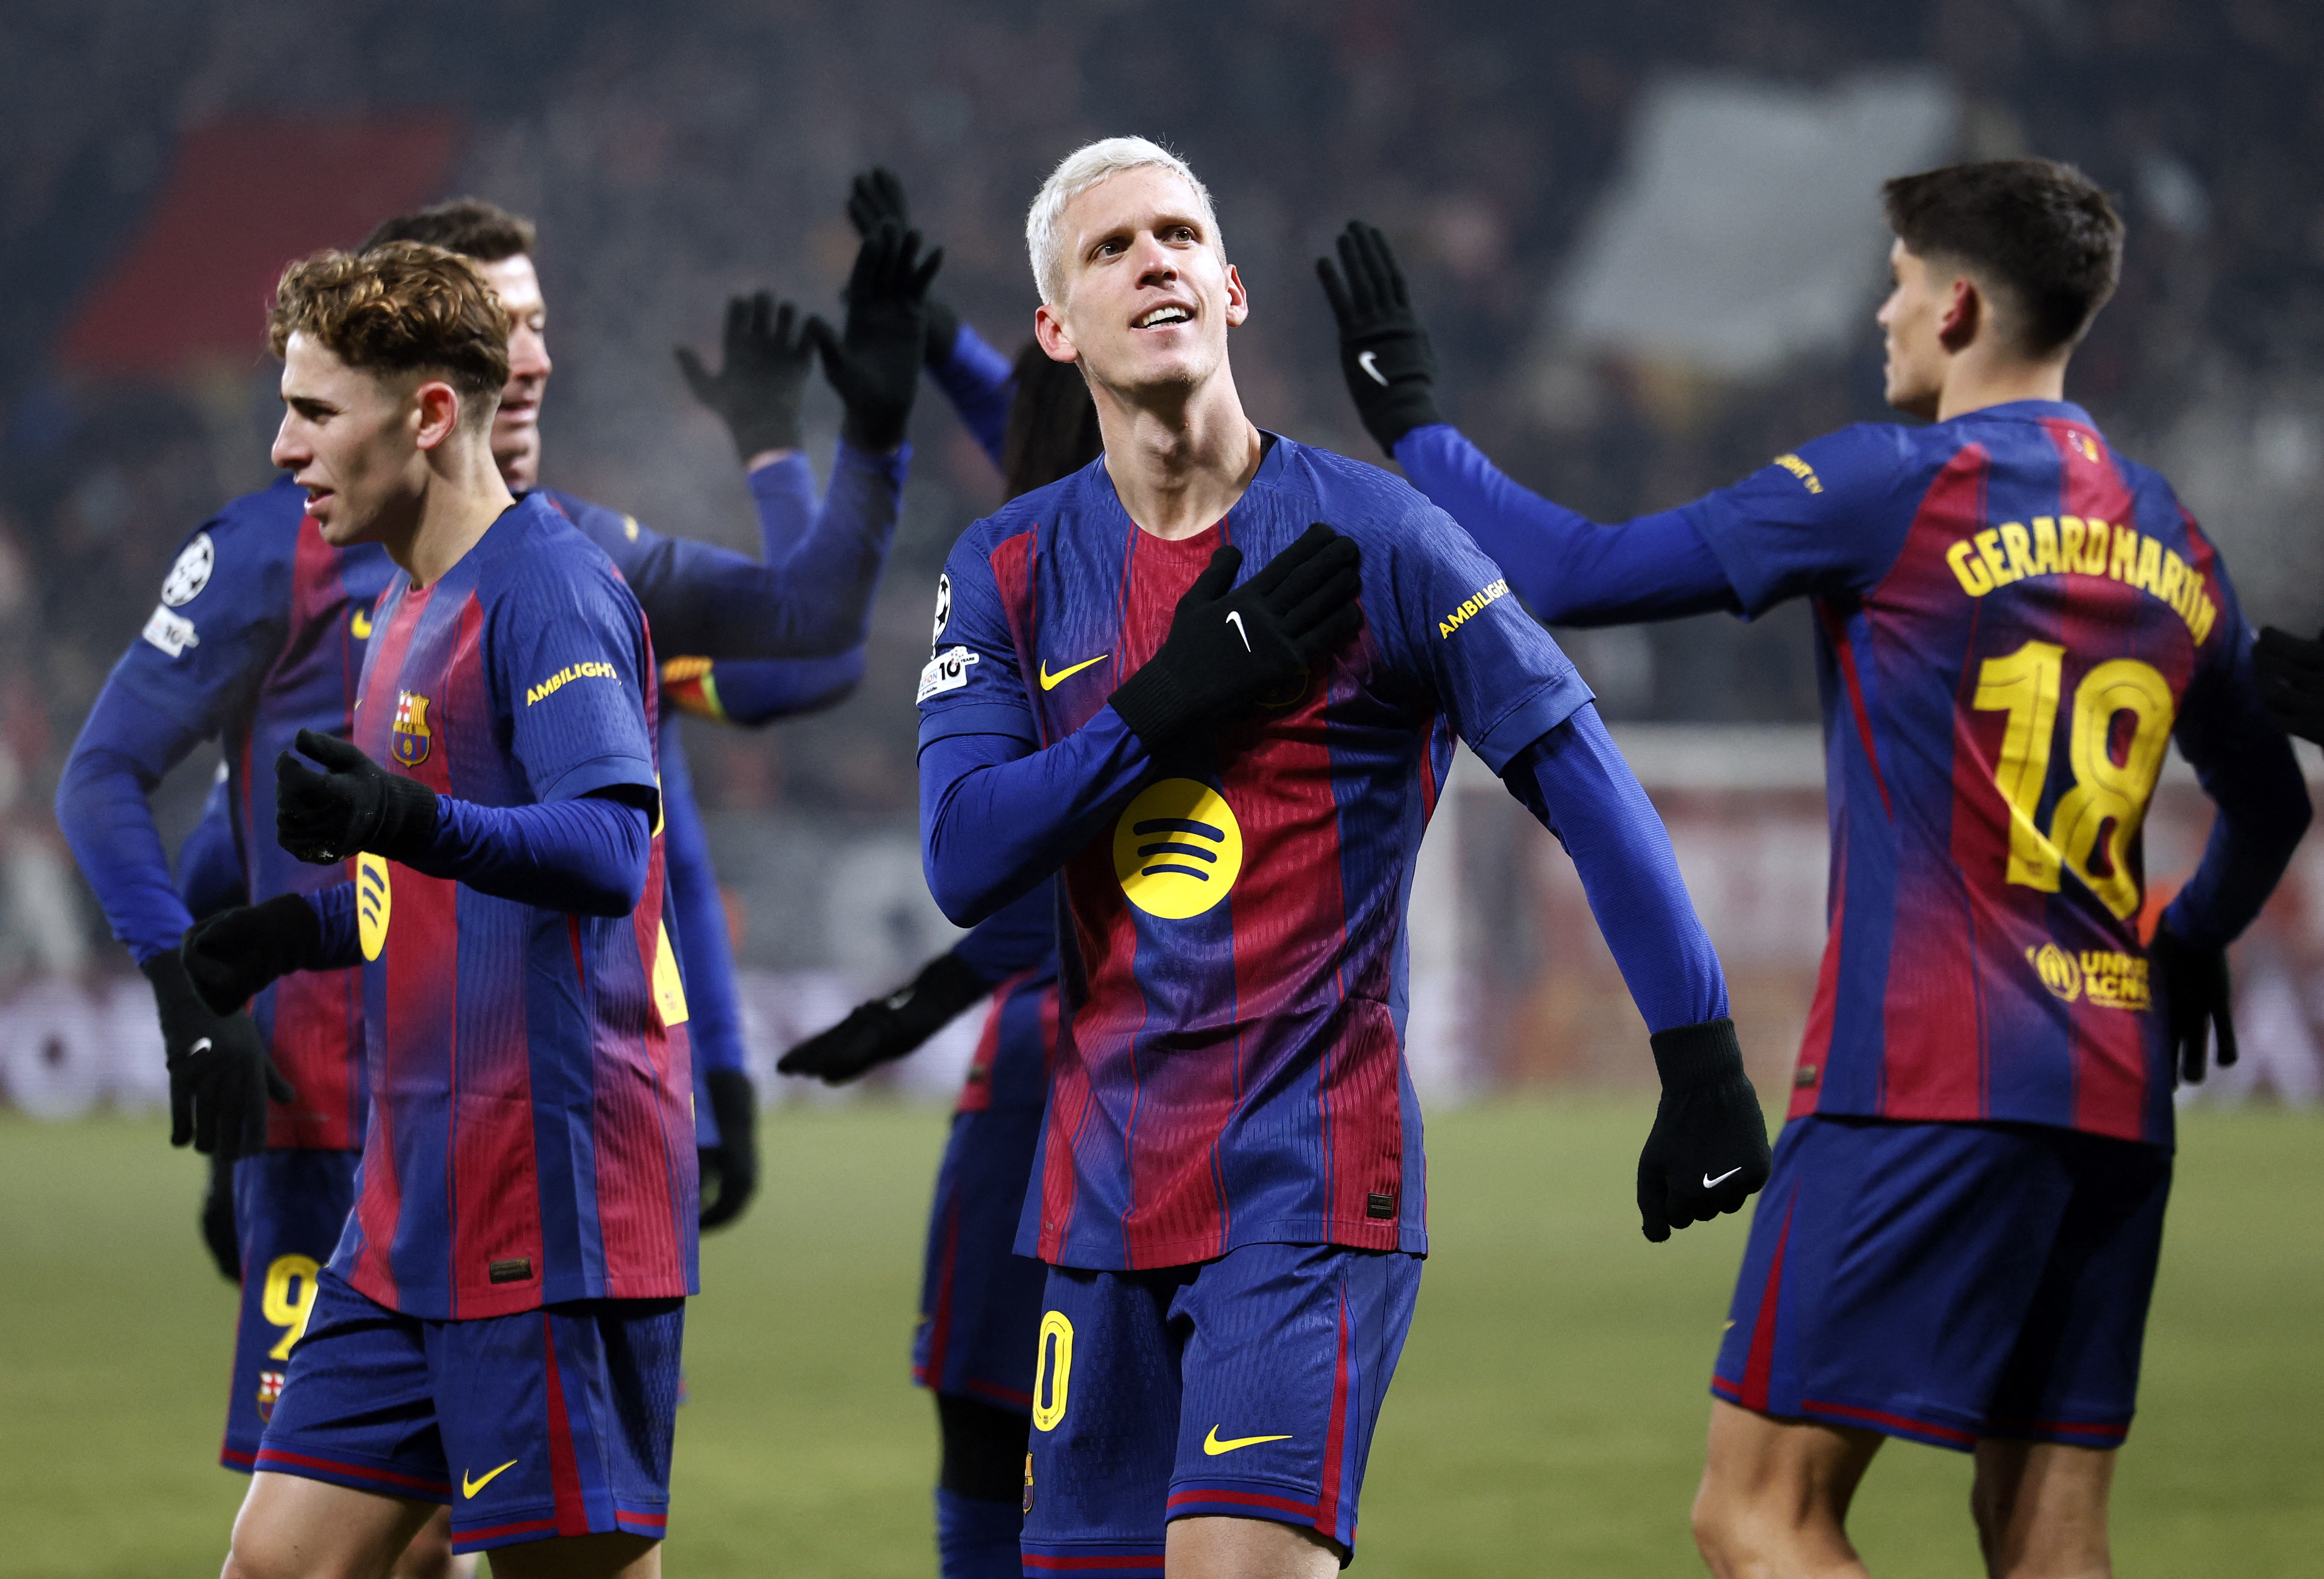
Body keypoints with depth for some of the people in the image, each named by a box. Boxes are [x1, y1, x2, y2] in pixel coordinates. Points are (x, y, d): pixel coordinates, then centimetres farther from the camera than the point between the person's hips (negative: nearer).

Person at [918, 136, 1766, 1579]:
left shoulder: (1370, 537, -4)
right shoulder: (1010, 574, 7)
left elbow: (1584, 783, -4)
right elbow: (961, 858, -4)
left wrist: (1702, 1066, -9)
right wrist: (1175, 700, -14)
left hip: (1316, 1181, -5)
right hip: (1106, 1181, 5)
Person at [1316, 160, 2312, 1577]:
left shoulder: (1896, 488, -6)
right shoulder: (2172, 541, 15)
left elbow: (1572, 576, -6)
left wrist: (1410, 418, 8)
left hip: (1927, 1083, -7)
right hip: (2119, 1092, 7)